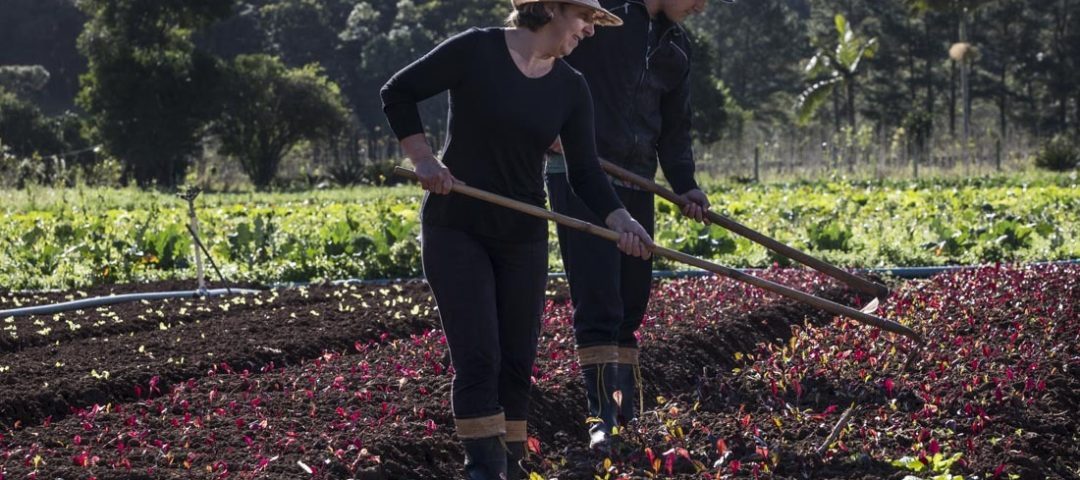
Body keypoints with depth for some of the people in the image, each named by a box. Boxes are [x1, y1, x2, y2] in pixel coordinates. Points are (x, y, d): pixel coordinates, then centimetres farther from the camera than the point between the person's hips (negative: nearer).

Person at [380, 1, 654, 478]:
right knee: (477, 357, -10)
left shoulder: (571, 89, 1)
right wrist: (423, 159, -11)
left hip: (523, 238, 5)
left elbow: (584, 172, -1)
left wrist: (620, 221, -17)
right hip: (456, 229, -5)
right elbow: (398, 93, -4)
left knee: (517, 360, 7)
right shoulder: (476, 51, -13)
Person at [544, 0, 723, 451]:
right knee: (597, 301, -13)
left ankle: (629, 415, 16)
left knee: (631, 304, 9)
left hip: (636, 184, 7)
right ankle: (602, 416, -13)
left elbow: (674, 129, 19)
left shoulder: (676, 47, 16)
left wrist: (685, 185, 4)